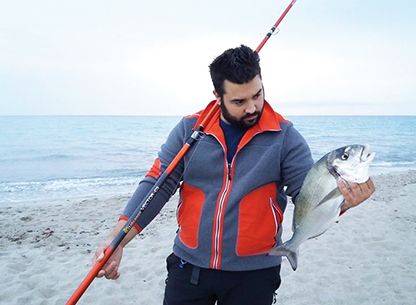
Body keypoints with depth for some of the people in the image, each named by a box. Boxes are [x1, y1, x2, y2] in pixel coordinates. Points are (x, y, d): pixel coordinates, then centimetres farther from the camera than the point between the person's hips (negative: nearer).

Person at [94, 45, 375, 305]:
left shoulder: (284, 136, -7)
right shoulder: (189, 129, -4)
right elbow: (157, 185, -4)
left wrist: (342, 200, -31)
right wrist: (117, 241, -13)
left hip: (254, 273, -1)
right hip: (189, 265, 2)